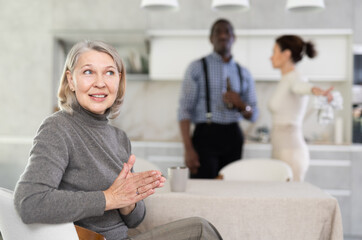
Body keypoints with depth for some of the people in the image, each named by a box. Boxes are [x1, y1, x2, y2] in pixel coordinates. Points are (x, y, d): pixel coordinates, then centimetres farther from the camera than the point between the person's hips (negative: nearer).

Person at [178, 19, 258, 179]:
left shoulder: (243, 73, 15)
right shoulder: (197, 67, 4)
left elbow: (253, 116, 16)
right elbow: (184, 109, -4)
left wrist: (241, 104, -8)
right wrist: (188, 149, -14)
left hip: (233, 137, 4)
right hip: (206, 135, -3)